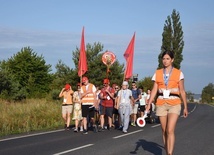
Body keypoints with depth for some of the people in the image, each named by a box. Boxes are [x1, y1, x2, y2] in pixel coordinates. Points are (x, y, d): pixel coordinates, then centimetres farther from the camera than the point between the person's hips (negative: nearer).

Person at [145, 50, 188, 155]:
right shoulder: (157, 73, 8)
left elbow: (182, 91, 5)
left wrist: (185, 107, 5)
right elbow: (154, 90, 5)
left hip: (174, 104, -3)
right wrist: (149, 104, -6)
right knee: (164, 131, 7)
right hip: (161, 104, 3)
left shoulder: (178, 73, 2)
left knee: (170, 130, -16)